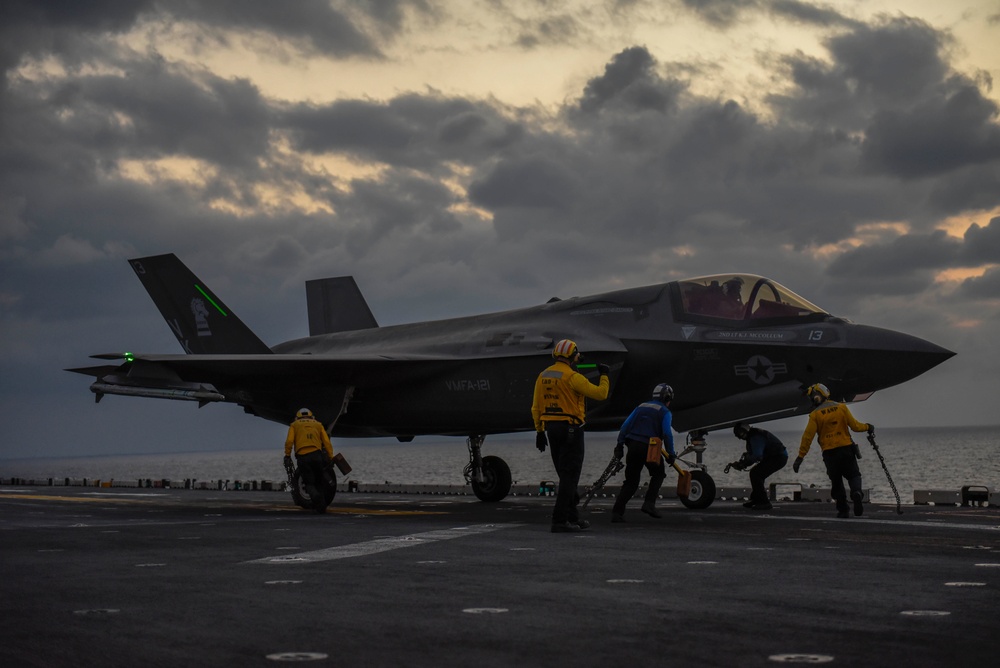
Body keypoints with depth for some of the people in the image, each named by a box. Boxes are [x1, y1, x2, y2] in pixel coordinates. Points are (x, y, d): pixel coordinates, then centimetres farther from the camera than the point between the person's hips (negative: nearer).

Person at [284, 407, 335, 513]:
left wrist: (287, 456, 5)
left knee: (309, 483, 2)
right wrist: (331, 458, 9)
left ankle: (316, 497, -27)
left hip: (302, 456, -1)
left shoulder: (294, 425, 20)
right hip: (316, 454, 1)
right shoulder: (318, 424, 22)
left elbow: (289, 441, 2)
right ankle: (323, 505, 6)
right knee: (319, 482, 15)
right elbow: (327, 442, 10)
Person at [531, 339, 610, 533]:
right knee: (570, 475, -4)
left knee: (565, 474, 16)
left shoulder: (543, 376, 8)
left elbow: (536, 407, 11)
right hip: (571, 429, -7)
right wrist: (604, 375, 4)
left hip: (551, 429, 7)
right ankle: (559, 521, -9)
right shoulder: (572, 377, -14)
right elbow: (600, 394, -13)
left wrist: (539, 431, 16)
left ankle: (572, 518, 22)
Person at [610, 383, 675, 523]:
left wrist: (620, 444, 10)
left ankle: (617, 511, 1)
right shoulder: (665, 412, 6)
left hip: (633, 446, 4)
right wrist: (671, 454, -3)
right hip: (649, 447, -4)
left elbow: (625, 426, 12)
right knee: (658, 474, 20)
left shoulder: (641, 407, 21)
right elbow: (667, 433, -7)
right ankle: (649, 503, 3)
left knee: (631, 481, 12)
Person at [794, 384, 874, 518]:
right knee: (853, 475, 12)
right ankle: (856, 492, -20)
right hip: (846, 449, 0)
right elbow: (854, 426, 0)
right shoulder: (841, 407, 1)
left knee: (836, 480, 15)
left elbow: (808, 437, -8)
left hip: (829, 452, 0)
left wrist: (800, 457, -6)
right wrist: (867, 427, 21)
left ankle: (842, 508, 8)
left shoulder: (815, 414, -3)